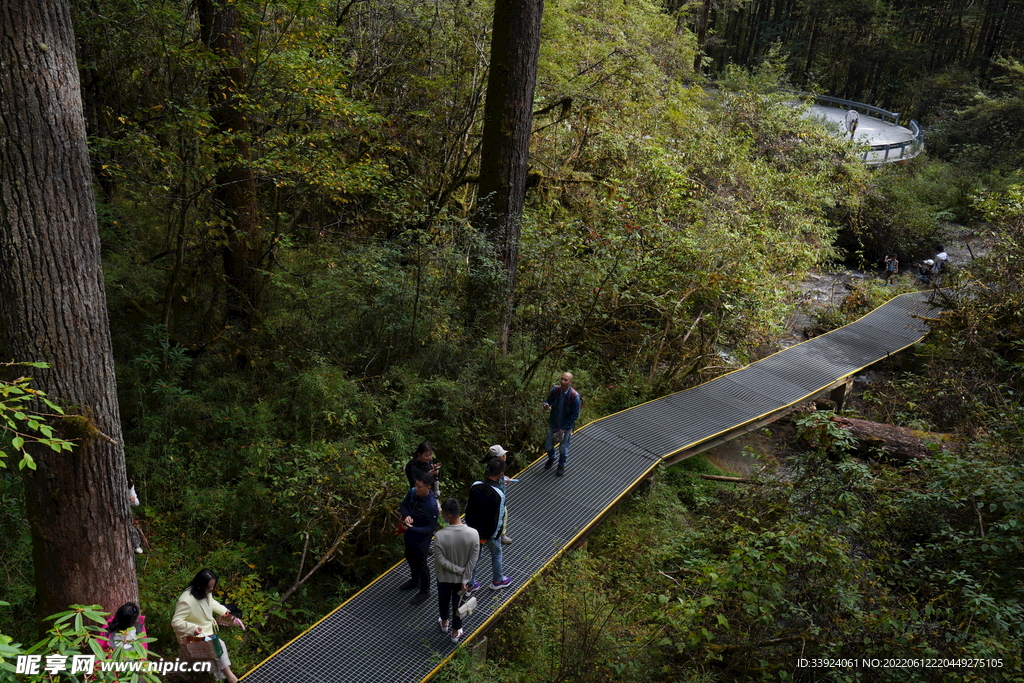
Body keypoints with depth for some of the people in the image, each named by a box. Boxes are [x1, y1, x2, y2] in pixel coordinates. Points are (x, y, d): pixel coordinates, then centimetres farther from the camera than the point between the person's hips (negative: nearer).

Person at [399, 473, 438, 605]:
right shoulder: (412, 492, -17)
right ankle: (415, 580, 56)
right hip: (409, 534, 7)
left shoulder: (431, 505, -35)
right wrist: (406, 516, -19)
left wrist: (413, 528, -34)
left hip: (421, 538, -7)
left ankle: (425, 591, 37)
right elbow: (404, 505, 1)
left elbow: (432, 527, -26)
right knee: (410, 558, 29)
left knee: (421, 564, 13)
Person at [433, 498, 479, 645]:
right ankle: (455, 632, 41)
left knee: (443, 600, 28)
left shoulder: (440, 536, -31)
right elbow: (473, 561, -18)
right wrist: (464, 579, -8)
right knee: (458, 604, 23)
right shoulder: (473, 534, -26)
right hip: (461, 578, 0)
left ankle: (444, 623, 53)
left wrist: (459, 570, -10)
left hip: (444, 576, 0)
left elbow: (441, 561, -22)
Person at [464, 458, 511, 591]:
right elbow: (497, 519, -23)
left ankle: (470, 583, 35)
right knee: (496, 554, 22)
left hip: (474, 529, 4)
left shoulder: (475, 486, -15)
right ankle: (497, 581, 42)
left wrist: (469, 524, 12)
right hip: (490, 532, -4)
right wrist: (490, 536, -9)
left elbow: (468, 507, -3)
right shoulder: (498, 494, -30)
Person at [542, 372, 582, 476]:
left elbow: (575, 414, -18)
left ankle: (562, 465, 41)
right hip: (553, 424, 4)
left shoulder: (574, 396, -25)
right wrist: (546, 405, -25)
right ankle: (551, 458, 50)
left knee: (563, 448, 14)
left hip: (566, 426, -4)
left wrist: (564, 429, -17)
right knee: (548, 445, 17)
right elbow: (548, 401, 1)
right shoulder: (555, 389, -15)